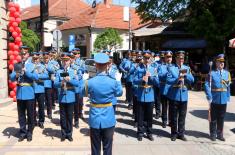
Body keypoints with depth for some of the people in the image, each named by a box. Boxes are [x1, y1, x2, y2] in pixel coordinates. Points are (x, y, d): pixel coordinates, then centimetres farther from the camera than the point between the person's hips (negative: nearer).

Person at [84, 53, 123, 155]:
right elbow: (119, 93, 7)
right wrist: (118, 80, 22)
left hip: (95, 118, 0)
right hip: (108, 118, 0)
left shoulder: (90, 82, -13)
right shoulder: (113, 82, -13)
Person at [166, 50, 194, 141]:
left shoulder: (187, 68, 10)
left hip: (184, 95, 3)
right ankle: (174, 133, 18)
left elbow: (192, 80, 2)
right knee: (174, 116, 6)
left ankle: (181, 133, 20)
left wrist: (186, 75, -14)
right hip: (174, 95, -3)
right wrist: (177, 79, -26)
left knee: (182, 116, 9)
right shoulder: (171, 68, -2)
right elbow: (168, 81, -12)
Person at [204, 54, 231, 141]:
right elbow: (207, 86, -9)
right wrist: (209, 97, -15)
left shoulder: (227, 73, 8)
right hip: (214, 100, -3)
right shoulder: (212, 73, -5)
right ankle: (213, 134, 19)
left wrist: (228, 98, 5)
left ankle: (220, 134, 24)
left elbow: (228, 86, 10)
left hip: (223, 100, 4)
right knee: (213, 118, 7)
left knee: (221, 118, 12)